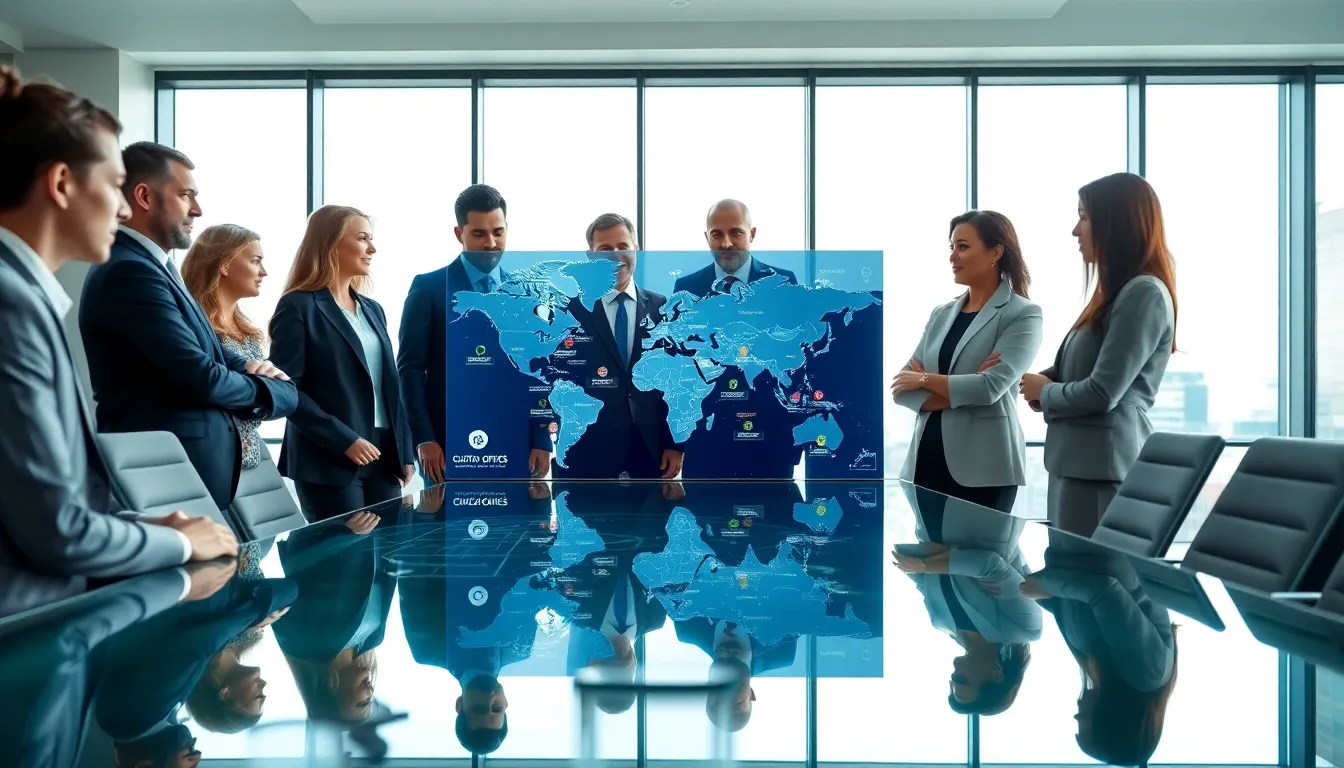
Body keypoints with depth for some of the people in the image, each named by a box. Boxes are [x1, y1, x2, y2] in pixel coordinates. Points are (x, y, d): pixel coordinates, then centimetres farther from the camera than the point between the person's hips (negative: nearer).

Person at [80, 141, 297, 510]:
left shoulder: (153, 265, 15)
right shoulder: (130, 270, -18)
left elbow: (207, 350, 17)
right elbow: (201, 377, -23)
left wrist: (248, 368, -5)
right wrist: (275, 390, -6)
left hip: (186, 457, 10)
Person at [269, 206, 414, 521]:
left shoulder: (372, 309, 16)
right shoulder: (299, 307, -5)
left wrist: (405, 451, 9)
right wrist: (343, 440, -17)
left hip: (384, 454, 6)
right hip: (329, 460, -6)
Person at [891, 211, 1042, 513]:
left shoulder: (1022, 314, -3)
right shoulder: (941, 314, 12)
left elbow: (991, 387, -16)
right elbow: (901, 389, 3)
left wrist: (926, 379, -4)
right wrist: (962, 391, -12)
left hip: (983, 468, -4)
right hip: (927, 459, 5)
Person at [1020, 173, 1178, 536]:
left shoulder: (1145, 293, -13)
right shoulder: (1117, 292, 18)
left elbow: (1102, 393, -18)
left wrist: (1044, 391, -1)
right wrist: (1047, 381, 0)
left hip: (1104, 468, -9)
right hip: (1080, 462, 9)